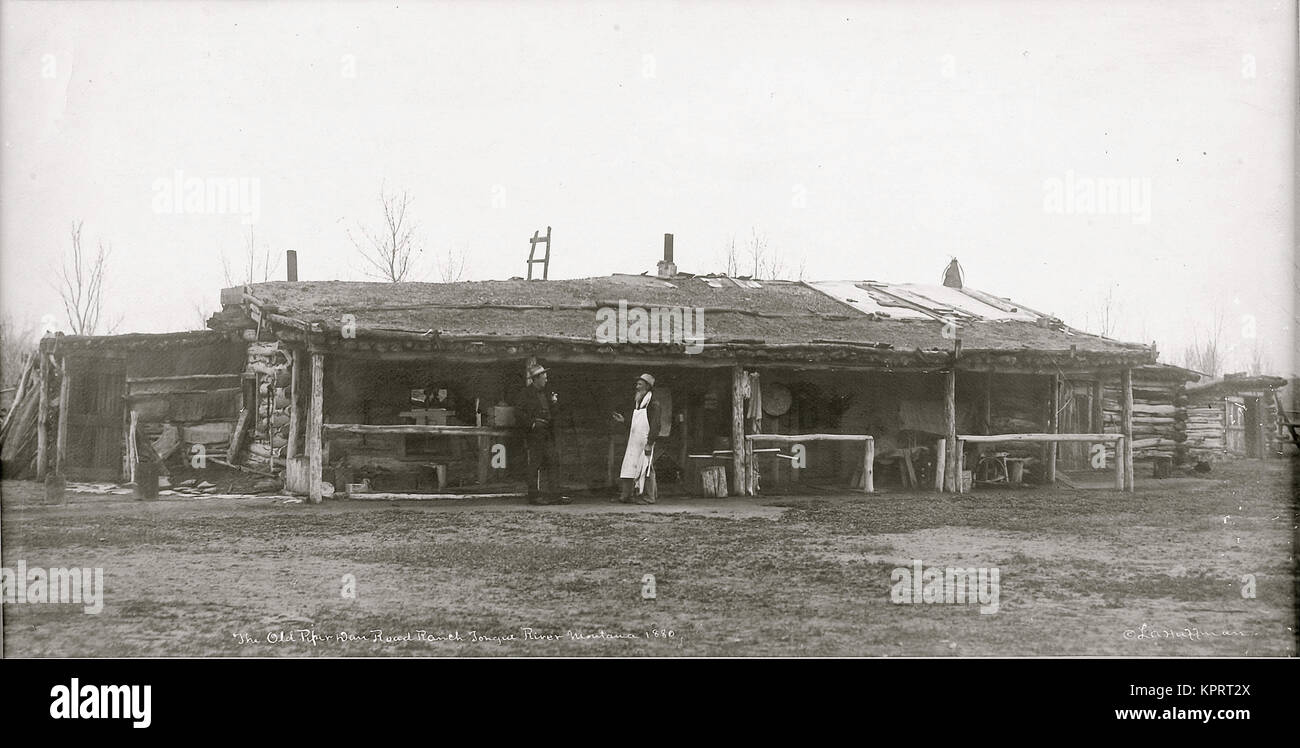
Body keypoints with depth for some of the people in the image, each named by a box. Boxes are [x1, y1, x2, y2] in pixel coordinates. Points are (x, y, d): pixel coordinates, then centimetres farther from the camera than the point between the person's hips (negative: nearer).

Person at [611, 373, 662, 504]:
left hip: (646, 441, -8)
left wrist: (649, 444, -20)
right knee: (629, 468, 4)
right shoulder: (636, 401, 18)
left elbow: (655, 424, -15)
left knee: (645, 470, -5)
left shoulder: (653, 403, -9)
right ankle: (625, 496, 4)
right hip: (634, 441, 8)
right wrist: (623, 420, 10)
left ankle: (648, 497, 0)